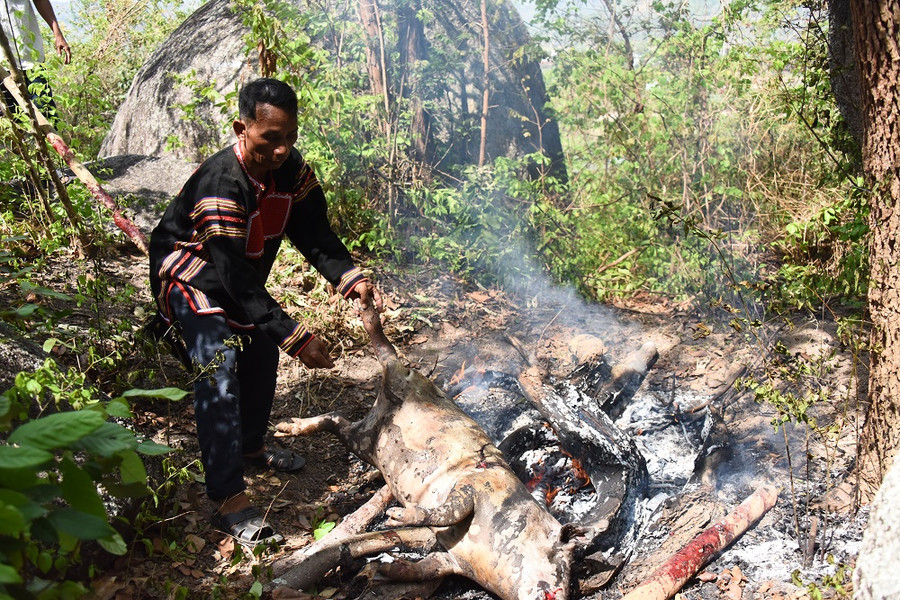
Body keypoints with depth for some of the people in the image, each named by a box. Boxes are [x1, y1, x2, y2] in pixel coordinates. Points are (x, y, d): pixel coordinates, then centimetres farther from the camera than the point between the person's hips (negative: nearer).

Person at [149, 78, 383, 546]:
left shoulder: (292, 169, -15)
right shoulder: (220, 184, -37)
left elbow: (314, 234, -12)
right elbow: (235, 279, -39)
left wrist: (351, 279, -31)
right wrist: (295, 337, -42)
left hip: (243, 273, 8)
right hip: (192, 276, -8)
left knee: (261, 352, 13)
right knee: (219, 368, -21)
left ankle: (251, 444, 38)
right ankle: (228, 500, -20)